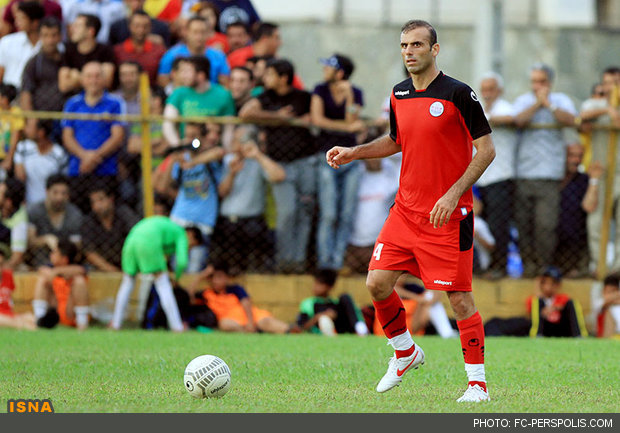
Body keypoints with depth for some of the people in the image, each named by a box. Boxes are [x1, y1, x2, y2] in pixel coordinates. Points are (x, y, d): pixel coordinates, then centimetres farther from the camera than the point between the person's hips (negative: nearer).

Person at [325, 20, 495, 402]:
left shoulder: (458, 94, -10)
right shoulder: (399, 95, 9)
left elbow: (486, 149, -9)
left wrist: (453, 194, -17)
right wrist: (353, 152, 10)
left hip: (448, 214, -6)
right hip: (406, 210, 6)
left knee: (459, 296, -6)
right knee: (377, 282, -1)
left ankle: (478, 382, 3)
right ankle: (405, 352, 23)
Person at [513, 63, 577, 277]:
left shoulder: (560, 100, 10)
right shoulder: (523, 101, 14)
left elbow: (570, 120, -10)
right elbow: (519, 120, -7)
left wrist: (549, 104, -10)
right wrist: (538, 103, -7)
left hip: (549, 173, -2)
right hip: (523, 173, 2)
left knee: (546, 223, -10)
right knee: (523, 221, -1)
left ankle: (544, 265, 1)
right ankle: (528, 263, 9)